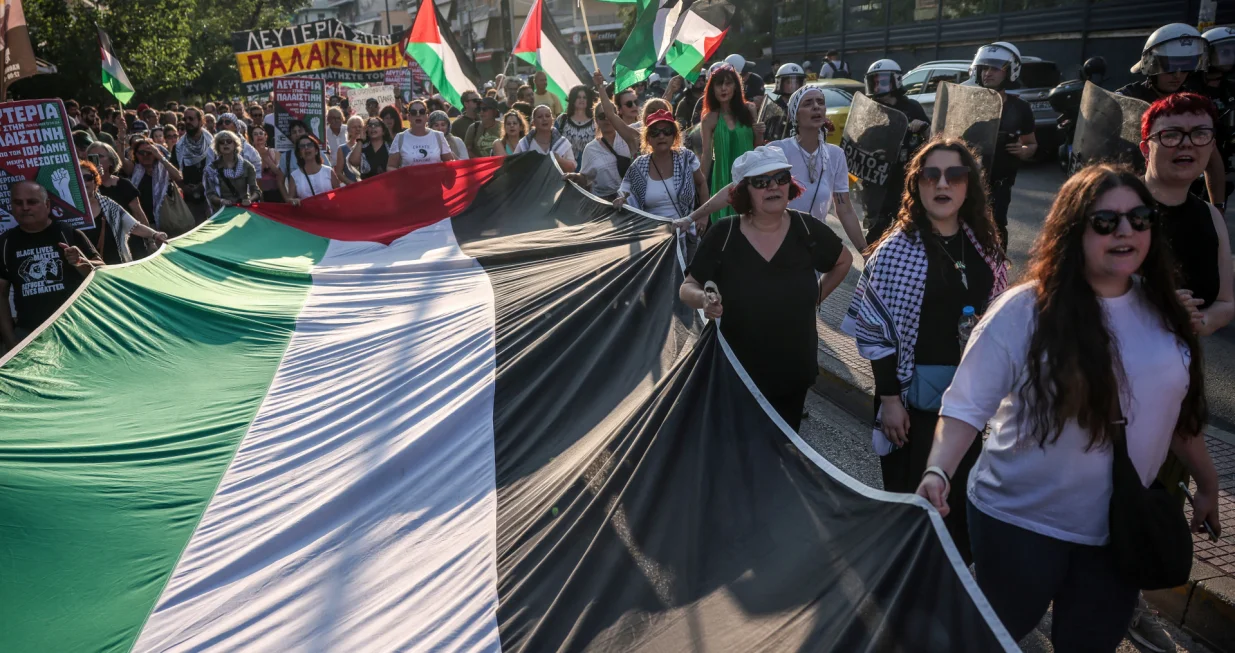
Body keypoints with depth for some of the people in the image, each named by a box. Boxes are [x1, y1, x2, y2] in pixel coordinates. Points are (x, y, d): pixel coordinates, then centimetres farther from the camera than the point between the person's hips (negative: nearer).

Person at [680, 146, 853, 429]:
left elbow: (844, 261, 13)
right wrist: (703, 299, -27)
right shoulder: (722, 234, -14)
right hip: (737, 372, -2)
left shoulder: (807, 229, -8)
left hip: (795, 371, 2)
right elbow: (687, 287, -6)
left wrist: (817, 297, 4)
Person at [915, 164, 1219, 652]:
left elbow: (1176, 410, 13)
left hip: (1122, 527, 5)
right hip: (1020, 521, -4)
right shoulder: (1025, 310, -17)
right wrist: (938, 471, -32)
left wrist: (1207, 483, 21)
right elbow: (967, 406, -17)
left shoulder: (1161, 312, -1)